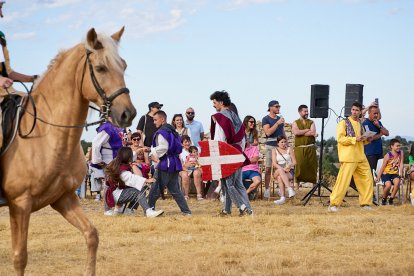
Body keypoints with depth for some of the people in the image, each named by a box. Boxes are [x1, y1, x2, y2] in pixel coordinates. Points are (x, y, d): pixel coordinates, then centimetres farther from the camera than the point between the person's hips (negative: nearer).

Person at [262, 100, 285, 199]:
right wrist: (277, 123, -16)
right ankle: (266, 189, 1)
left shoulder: (280, 119, 18)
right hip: (271, 146, -5)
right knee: (268, 168, -3)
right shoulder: (266, 119, 1)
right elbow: (268, 132, -12)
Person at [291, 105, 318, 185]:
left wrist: (301, 133, -7)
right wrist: (307, 130, -5)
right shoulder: (295, 123, 9)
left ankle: (314, 184, 5)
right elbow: (296, 132, -11)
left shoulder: (311, 122, 12)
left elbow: (313, 133, -6)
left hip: (310, 148, 1)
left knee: (312, 166, 0)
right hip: (299, 148, -1)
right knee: (299, 166, -7)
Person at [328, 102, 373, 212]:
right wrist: (355, 139, -19)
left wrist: (367, 140, 6)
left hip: (361, 157, 7)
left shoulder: (360, 124, 19)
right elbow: (340, 138, -11)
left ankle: (365, 203, 14)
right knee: (343, 181, -11)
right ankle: (334, 204, -7)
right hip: (348, 158, -7)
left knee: (367, 179, 5)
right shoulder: (343, 123, -2)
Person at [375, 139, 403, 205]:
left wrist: (400, 175, -12)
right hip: (386, 173, -3)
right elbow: (383, 167, -8)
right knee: (388, 185, -31)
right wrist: (378, 177, -5)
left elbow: (401, 164, -3)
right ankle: (383, 199, -1)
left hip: (395, 174, 3)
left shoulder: (401, 153, -1)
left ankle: (391, 198, -13)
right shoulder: (388, 155, -12)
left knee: (397, 181, -32)